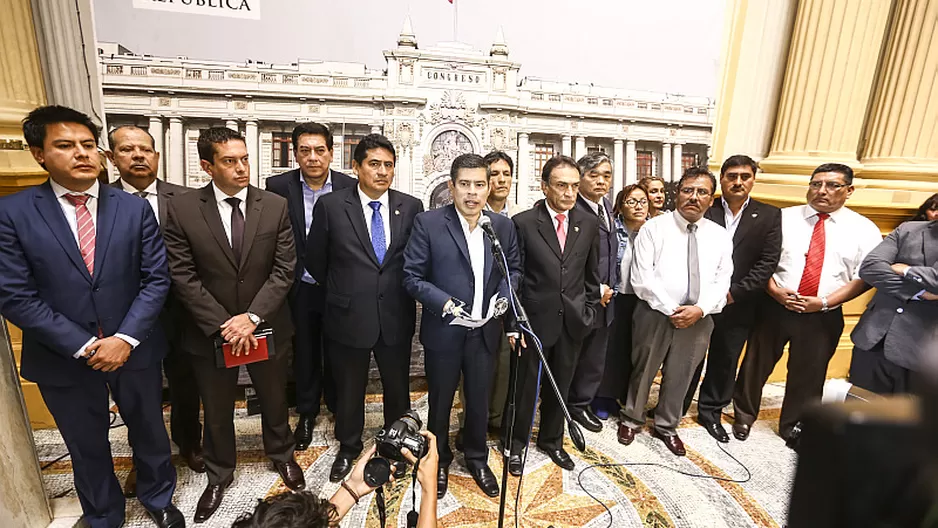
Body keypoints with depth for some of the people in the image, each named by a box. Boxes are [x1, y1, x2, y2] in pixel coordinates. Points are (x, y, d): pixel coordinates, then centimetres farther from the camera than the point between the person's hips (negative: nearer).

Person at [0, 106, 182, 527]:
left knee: (149, 430, 18)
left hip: (134, 348, 1)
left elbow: (156, 279, -6)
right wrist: (84, 346, -15)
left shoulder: (134, 208, -4)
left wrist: (125, 338, -16)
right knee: (86, 447, 19)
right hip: (63, 358, 0)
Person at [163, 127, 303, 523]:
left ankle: (281, 456, 47)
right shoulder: (182, 209, -8)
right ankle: (219, 474, 45)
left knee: (274, 400, 20)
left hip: (266, 327, 1)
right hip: (210, 331, 0)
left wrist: (252, 317, -17)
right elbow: (183, 277, -9)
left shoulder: (276, 206, -7)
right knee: (216, 410, 19)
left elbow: (283, 270, -9)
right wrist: (221, 324, -16)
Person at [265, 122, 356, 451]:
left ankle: (338, 405, 40)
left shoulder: (350, 187, -7)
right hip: (299, 289, 1)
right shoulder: (278, 187, -6)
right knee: (304, 354, 16)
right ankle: (307, 413, 38)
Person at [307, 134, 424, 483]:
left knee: (398, 387, 18)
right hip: (349, 315, -1)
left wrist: (401, 292, 5)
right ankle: (348, 449, 43)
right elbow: (315, 260, 4)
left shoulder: (411, 207, -3)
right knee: (349, 389, 18)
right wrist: (340, 291, 10)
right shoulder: (331, 205, -6)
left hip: (396, 315, 1)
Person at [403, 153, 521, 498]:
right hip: (444, 331, -2)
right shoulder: (428, 223, -11)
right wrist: (444, 302, -22)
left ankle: (477, 458, 45)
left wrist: (503, 296, -8)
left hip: (486, 331, 3)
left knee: (480, 401, 19)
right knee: (440, 401, 17)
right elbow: (412, 277, -10)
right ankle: (438, 461, 43)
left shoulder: (503, 226, 1)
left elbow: (514, 269, 11)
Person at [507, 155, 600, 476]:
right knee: (526, 385, 11)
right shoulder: (523, 223, -10)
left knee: (560, 385, 19)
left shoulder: (589, 224, 2)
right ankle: (517, 443, 35)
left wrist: (589, 311, 6)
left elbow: (592, 274, 10)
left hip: (573, 320, 4)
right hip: (535, 318, -3)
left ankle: (552, 440, 42)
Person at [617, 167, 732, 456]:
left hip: (698, 318, 4)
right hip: (655, 313, -3)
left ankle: (666, 426, 37)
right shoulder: (654, 228, -5)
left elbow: (722, 282, 4)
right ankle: (631, 419, 34)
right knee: (642, 371, 12)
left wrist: (699, 309, -13)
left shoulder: (720, 236, 7)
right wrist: (671, 309, -16)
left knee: (680, 376, 17)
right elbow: (642, 276, -12)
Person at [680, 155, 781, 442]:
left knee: (726, 361, 14)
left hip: (738, 304, 2)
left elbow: (768, 262, -4)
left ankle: (711, 412, 32)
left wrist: (734, 293, -12)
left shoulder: (769, 215, 2)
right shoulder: (703, 211, -4)